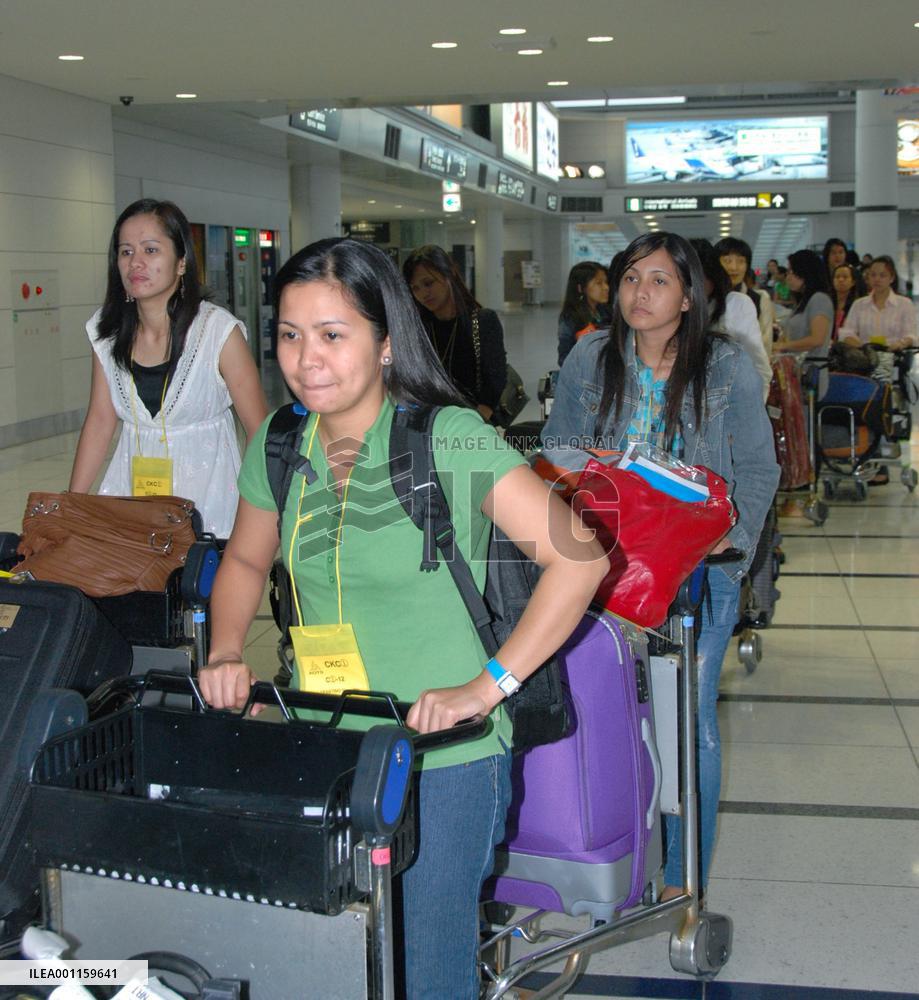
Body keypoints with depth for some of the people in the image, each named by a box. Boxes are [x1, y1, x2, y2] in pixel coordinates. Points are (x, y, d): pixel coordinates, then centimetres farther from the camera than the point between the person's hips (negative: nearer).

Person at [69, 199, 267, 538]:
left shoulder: (218, 330, -14)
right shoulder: (107, 331, 1)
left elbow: (259, 429, -12)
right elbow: (100, 420, 6)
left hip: (205, 491, -4)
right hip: (131, 485, 4)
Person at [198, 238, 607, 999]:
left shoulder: (449, 439, -16)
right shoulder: (278, 446, 1)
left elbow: (580, 556, -19)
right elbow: (246, 560, 18)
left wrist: (487, 685, -20)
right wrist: (227, 655, 0)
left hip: (443, 761, -5)